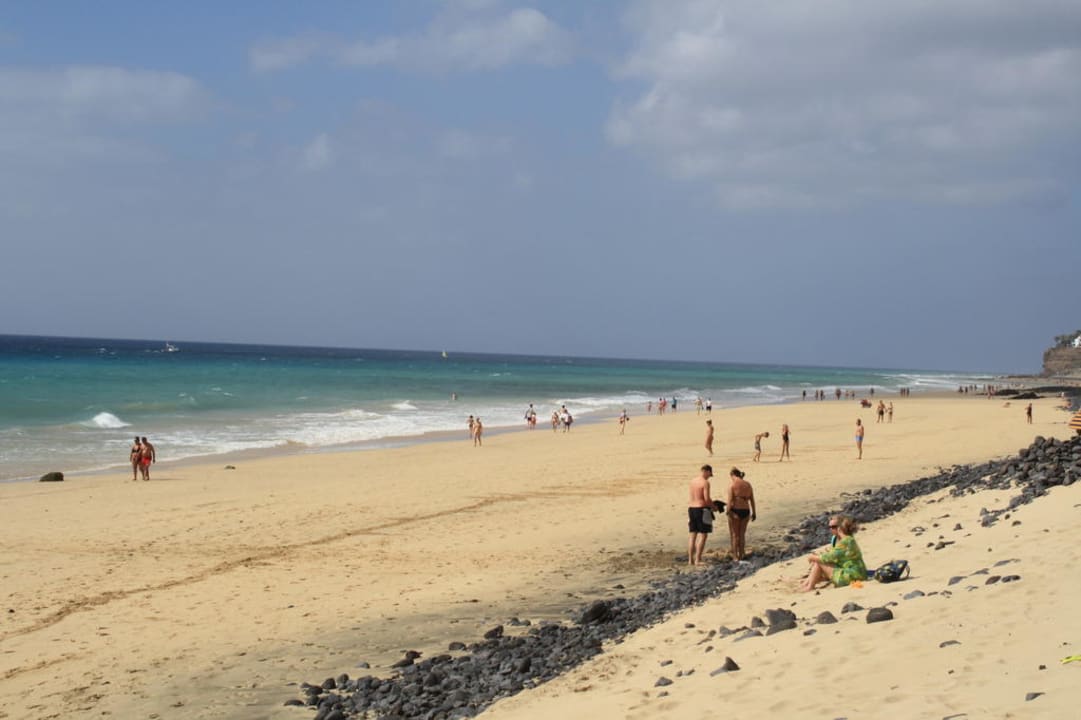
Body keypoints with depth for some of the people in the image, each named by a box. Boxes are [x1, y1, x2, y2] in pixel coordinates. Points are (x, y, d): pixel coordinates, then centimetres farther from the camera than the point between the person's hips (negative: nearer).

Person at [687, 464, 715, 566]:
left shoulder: (693, 480, 9)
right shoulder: (705, 482, -14)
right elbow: (707, 499, -18)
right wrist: (713, 506, 1)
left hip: (691, 508, 8)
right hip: (702, 509, -8)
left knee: (693, 535, 10)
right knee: (703, 535, -2)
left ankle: (690, 559, 9)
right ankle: (697, 560, -7)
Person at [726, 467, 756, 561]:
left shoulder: (732, 485, -10)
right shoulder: (748, 485, 7)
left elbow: (730, 500, -15)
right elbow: (752, 500, 9)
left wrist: (728, 512, -14)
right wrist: (754, 513, 15)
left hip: (735, 511, -5)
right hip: (746, 511, 5)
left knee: (734, 535, 7)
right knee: (742, 534, 17)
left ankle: (735, 556, 7)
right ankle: (741, 555, 21)